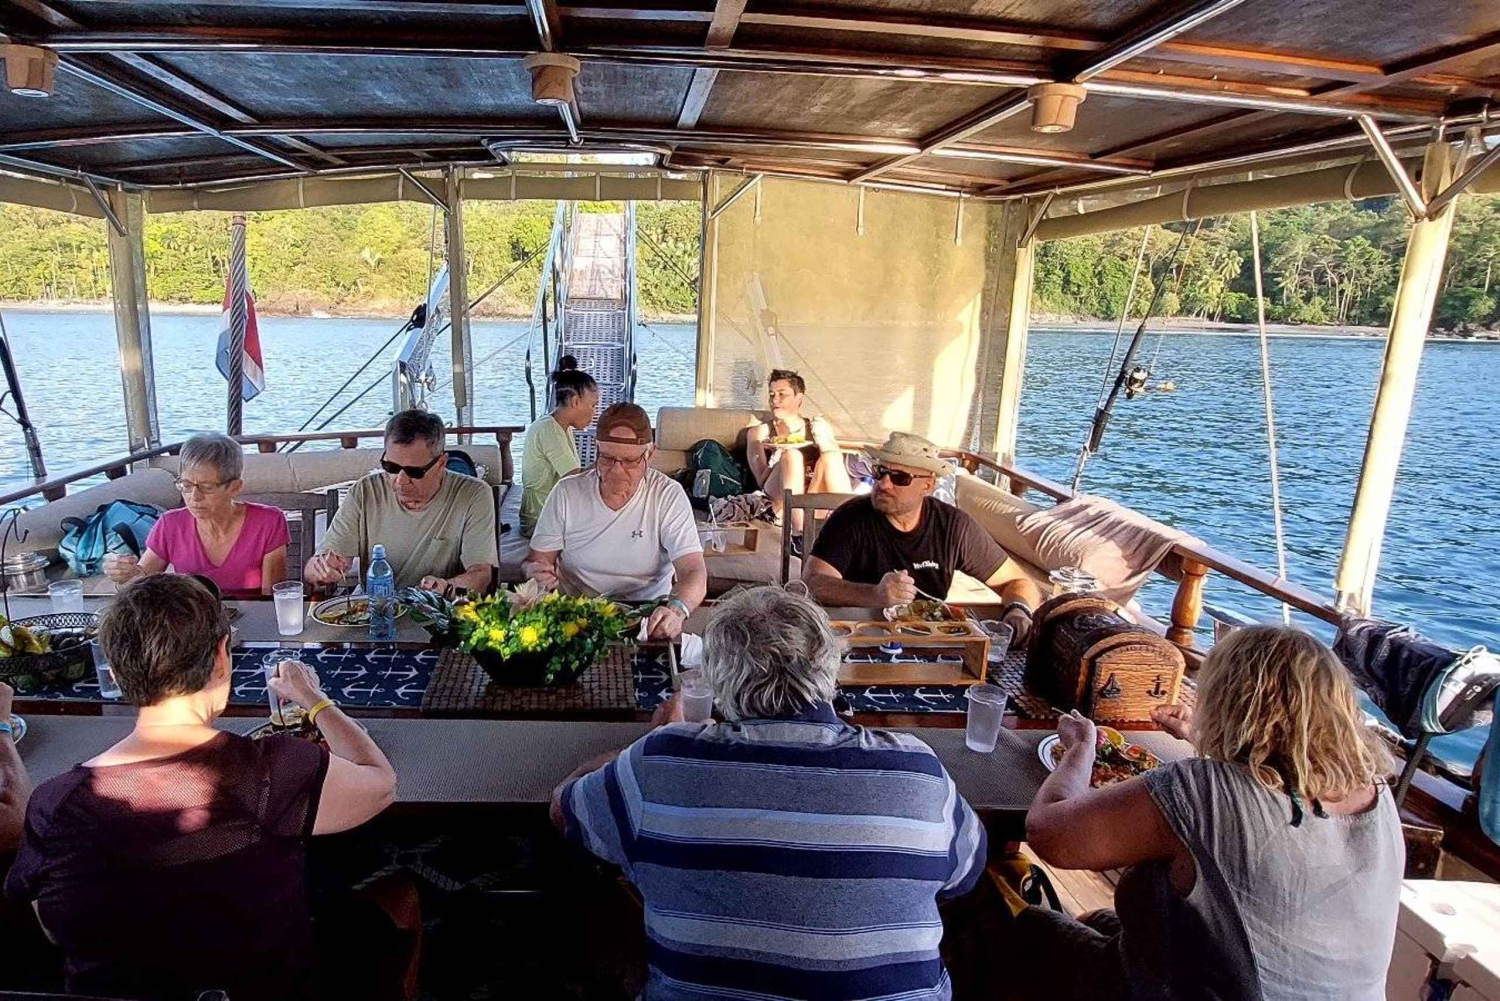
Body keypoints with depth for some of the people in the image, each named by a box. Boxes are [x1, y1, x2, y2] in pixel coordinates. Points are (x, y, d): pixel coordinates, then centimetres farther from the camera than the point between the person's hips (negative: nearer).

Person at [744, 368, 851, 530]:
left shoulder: (818, 426, 20)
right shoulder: (760, 431, 15)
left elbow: (836, 459, 3)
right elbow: (761, 479, 3)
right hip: (779, 500, -1)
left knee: (830, 457, -25)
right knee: (792, 455, -28)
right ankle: (799, 532, -40)